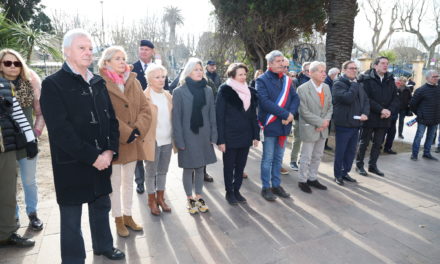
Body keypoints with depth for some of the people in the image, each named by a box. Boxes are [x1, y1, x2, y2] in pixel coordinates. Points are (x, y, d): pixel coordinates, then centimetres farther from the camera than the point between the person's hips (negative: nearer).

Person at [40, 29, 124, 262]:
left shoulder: (98, 83, 9)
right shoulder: (53, 84, -9)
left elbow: (111, 119, 7)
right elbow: (60, 130, -17)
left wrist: (110, 150, -6)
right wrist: (92, 156, -18)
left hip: (102, 160, 6)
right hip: (72, 164, -5)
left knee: (101, 206, 19)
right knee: (72, 216, 9)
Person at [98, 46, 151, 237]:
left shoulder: (134, 82, 6)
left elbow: (145, 109, 3)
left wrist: (138, 130, -11)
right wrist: (126, 133, -18)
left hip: (133, 141, 5)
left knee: (128, 181, 16)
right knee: (115, 183, 8)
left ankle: (128, 216, 32)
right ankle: (119, 220, 24)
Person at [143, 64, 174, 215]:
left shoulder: (168, 95, 9)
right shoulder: (144, 97, -8)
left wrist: (175, 137, 8)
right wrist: (144, 139, -14)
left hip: (167, 140, 5)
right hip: (152, 141, -5)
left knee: (163, 171, 16)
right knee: (151, 172, 9)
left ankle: (160, 198, 30)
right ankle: (152, 200, 24)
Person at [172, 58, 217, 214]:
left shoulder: (207, 90, 3)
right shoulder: (179, 91, -7)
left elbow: (212, 114, 4)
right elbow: (176, 118, -8)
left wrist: (213, 136, 0)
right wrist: (179, 141, -12)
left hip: (204, 135, 3)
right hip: (187, 136, -3)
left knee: (200, 168, 13)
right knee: (188, 169, 8)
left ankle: (199, 197, 29)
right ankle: (190, 199, 25)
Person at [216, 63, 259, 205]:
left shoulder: (250, 91, 7)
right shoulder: (225, 91, -8)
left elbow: (253, 115, 11)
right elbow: (219, 116, -11)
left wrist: (256, 135, 6)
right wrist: (220, 139, -15)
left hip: (245, 136, 5)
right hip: (230, 136, -4)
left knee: (241, 165, 13)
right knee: (229, 166, 9)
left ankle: (237, 190, 29)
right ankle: (229, 192, 25)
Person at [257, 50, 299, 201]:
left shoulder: (287, 80, 11)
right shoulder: (262, 80, -8)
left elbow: (295, 99, 5)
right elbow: (265, 102, -19)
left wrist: (290, 114, -14)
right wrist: (286, 114, -21)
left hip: (284, 125, 6)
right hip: (269, 126, -6)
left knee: (278, 158, 14)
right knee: (268, 159, 3)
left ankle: (276, 185, 26)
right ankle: (266, 188, 16)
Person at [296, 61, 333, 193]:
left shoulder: (326, 87, 7)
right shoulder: (303, 89, -14)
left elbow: (330, 106, 10)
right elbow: (304, 111, -18)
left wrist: (327, 120, -7)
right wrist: (320, 122, -17)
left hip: (323, 128, 6)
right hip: (309, 128, -6)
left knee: (317, 156, 15)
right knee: (306, 157, 4)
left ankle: (313, 178, 30)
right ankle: (302, 181, 20)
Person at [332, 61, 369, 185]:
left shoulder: (358, 85, 15)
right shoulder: (338, 84, -11)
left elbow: (366, 100, 13)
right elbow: (348, 98, -26)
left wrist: (365, 113, -4)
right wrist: (354, 84, -14)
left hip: (355, 124, 7)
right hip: (343, 124, -7)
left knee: (351, 151, 15)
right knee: (340, 151, 3)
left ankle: (345, 172, 29)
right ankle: (338, 175, 17)